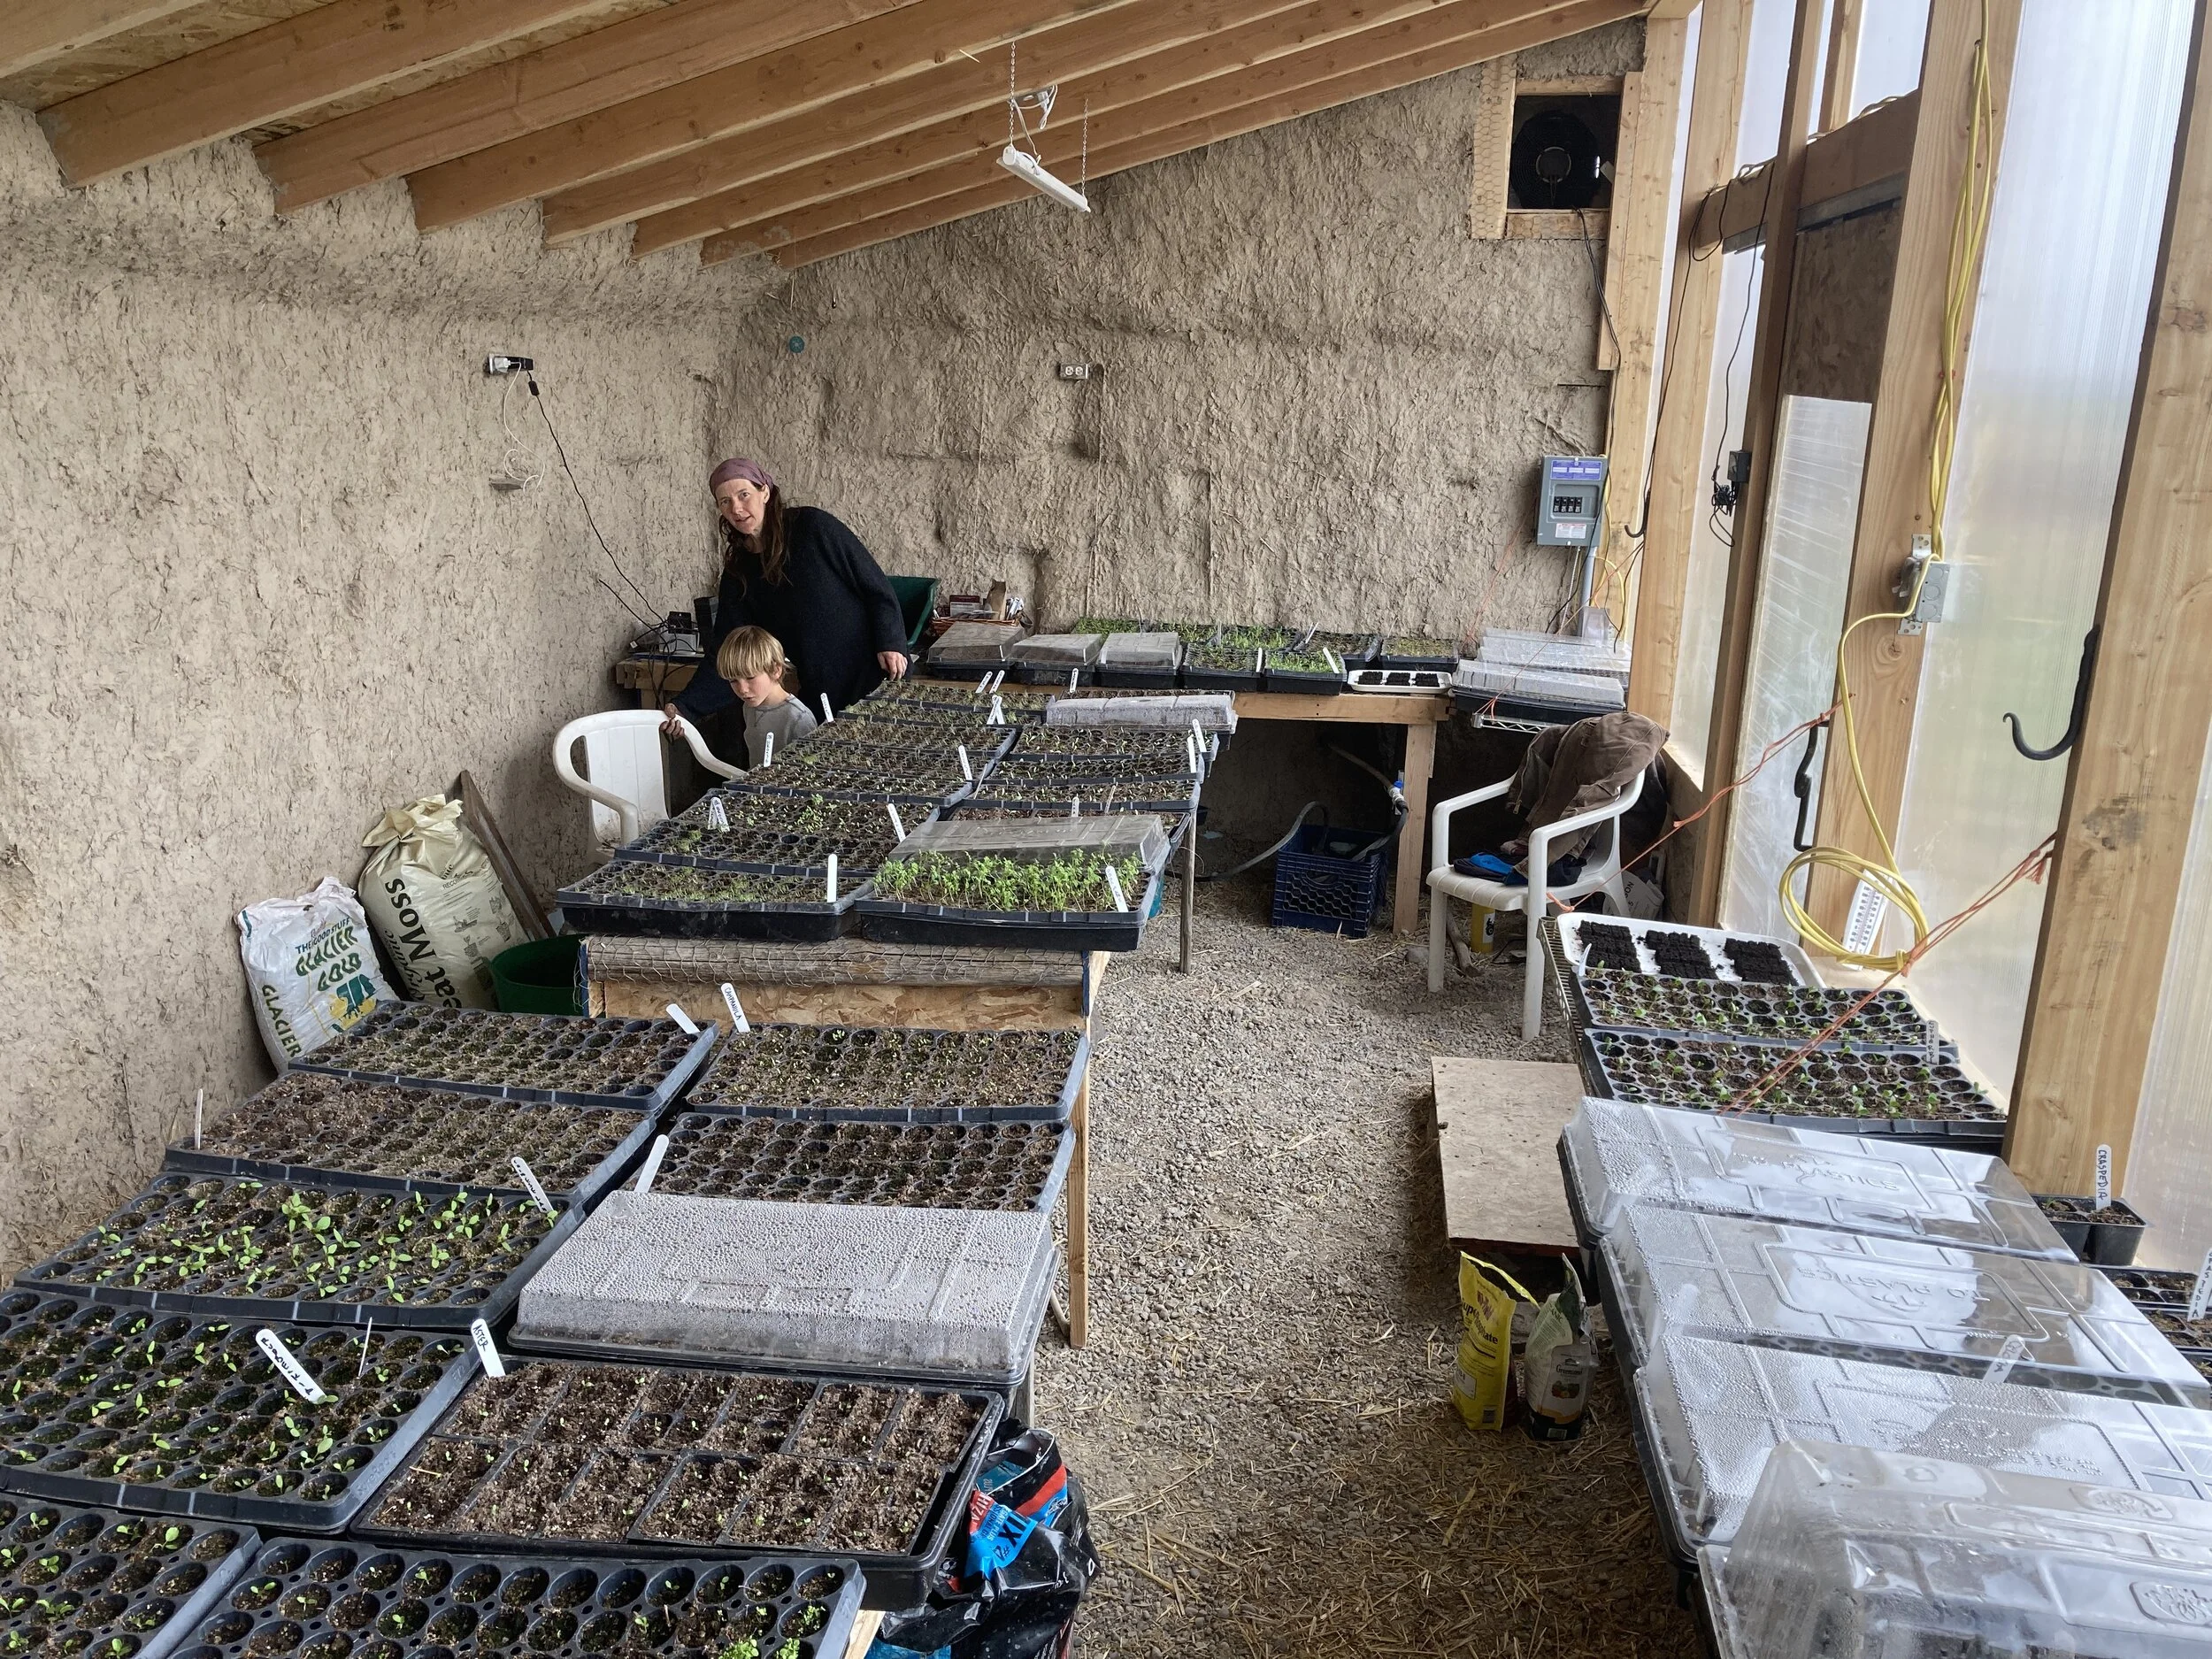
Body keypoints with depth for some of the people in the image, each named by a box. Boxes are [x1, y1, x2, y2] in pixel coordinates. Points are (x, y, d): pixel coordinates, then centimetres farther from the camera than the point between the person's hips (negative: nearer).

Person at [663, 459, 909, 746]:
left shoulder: (811, 526, -8)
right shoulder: (738, 572, 5)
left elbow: (875, 584, -7)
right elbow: (726, 656, 1)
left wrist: (890, 643, -19)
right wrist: (684, 707, -12)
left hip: (875, 672, -4)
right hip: (819, 692, 4)